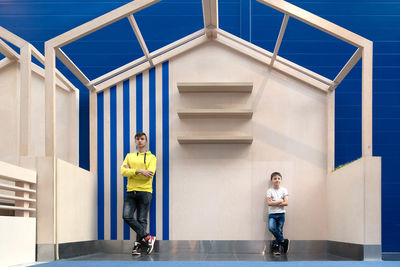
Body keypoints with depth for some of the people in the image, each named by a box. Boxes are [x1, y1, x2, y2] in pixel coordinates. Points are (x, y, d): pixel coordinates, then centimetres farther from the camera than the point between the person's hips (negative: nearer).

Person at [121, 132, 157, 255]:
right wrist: (139, 171, -13)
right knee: (127, 216, -12)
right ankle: (147, 237, -5)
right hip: (130, 191, 3)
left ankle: (138, 244, 0)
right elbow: (123, 171, 1)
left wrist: (130, 171, -5)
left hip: (145, 191, -3)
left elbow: (149, 174, -9)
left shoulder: (152, 157, 7)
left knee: (142, 220, -5)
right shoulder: (129, 156, 17)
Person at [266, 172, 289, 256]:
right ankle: (283, 241, -8)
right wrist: (280, 201, -9)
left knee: (279, 231, 0)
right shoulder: (269, 191, 0)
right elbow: (269, 203, -10)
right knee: (271, 227, -24)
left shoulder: (284, 190, 3)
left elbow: (286, 203, -7)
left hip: (281, 214, 1)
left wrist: (274, 203, -11)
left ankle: (276, 247, 13)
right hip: (272, 214, -1)